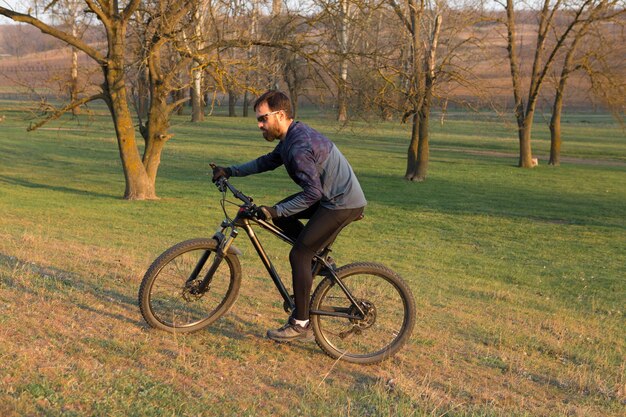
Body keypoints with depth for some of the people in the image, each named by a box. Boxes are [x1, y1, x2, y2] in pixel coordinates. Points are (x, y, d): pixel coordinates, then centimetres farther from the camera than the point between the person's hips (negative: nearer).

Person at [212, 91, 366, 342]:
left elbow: (312, 193, -26)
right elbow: (267, 162, 21)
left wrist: (276, 211, -23)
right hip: (331, 196, 10)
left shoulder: (300, 146, -23)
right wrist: (229, 171, 17)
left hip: (343, 203, -10)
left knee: (299, 255, -8)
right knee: (280, 216, 12)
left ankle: (301, 324, -1)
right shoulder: (291, 137, 9)